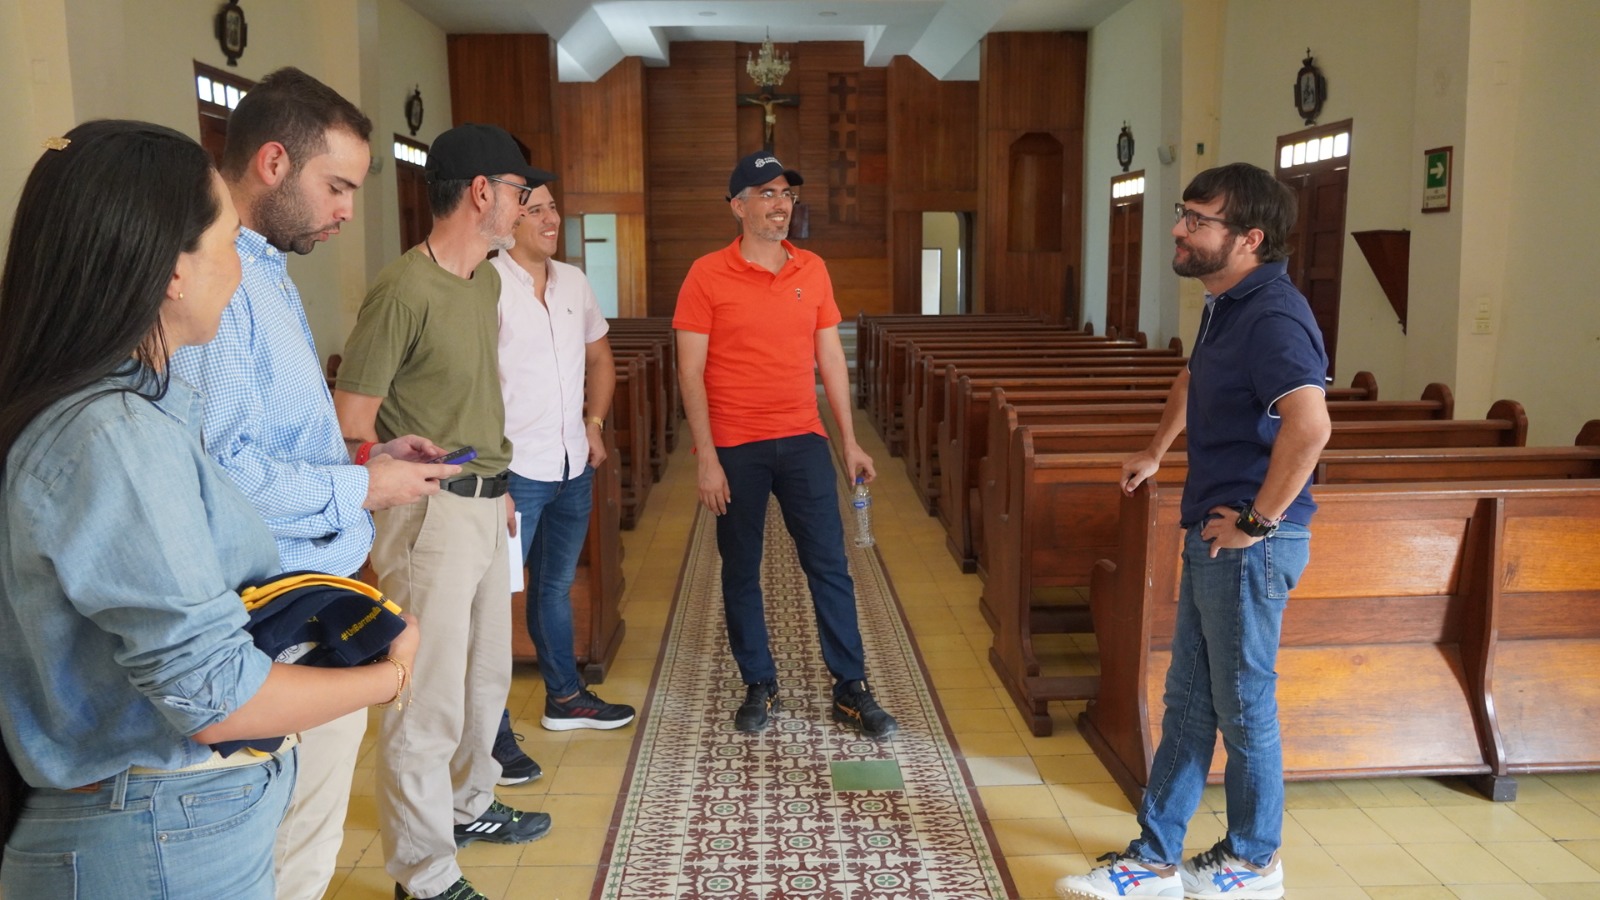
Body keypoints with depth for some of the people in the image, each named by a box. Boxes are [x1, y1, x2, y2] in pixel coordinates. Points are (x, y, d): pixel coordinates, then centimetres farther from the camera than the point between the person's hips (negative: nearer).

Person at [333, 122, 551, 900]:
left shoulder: (487, 282, 11)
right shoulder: (405, 289, -17)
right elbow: (352, 421, -16)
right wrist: (411, 485, -14)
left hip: (484, 503, 9)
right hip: (431, 511, -9)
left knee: (487, 671, 21)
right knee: (430, 696, -1)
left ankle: (470, 804, 42)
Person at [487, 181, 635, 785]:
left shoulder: (573, 282, 9)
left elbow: (599, 357, 23)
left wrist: (595, 423, 10)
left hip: (574, 465, 7)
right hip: (515, 470, -7)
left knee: (556, 585, 21)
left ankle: (564, 698, 37)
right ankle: (491, 733, 6)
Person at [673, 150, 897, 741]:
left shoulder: (812, 270, 6)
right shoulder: (707, 275, -6)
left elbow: (830, 359, 10)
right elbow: (690, 372, -7)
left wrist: (850, 442, 8)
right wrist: (706, 458, -12)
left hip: (803, 441, 3)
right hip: (735, 448, -3)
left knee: (830, 566, 4)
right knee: (741, 572, 8)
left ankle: (851, 691, 15)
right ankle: (759, 686, 24)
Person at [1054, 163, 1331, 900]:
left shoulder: (1272, 314, -19)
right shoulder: (1225, 305, 12)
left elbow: (1309, 423, -34)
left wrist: (1257, 519, -25)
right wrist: (1154, 453, 36)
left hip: (1249, 544, -10)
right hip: (1212, 535, 10)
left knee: (1244, 706, 7)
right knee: (1188, 701, 14)